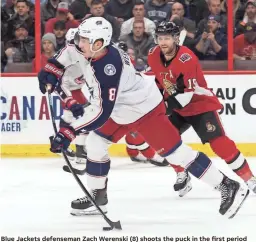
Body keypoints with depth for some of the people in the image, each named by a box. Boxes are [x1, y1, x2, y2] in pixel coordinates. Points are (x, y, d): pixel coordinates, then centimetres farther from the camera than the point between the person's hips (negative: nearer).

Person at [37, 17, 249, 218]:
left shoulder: (107, 69, -37)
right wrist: (52, 70, 1)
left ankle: (229, 188, -3)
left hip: (145, 109, -10)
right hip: (121, 110, 10)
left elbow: (101, 112, -39)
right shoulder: (91, 50, -11)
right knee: (94, 144, 11)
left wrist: (69, 132, -42)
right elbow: (71, 51, 14)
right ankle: (97, 197, 24)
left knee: (175, 152, -9)